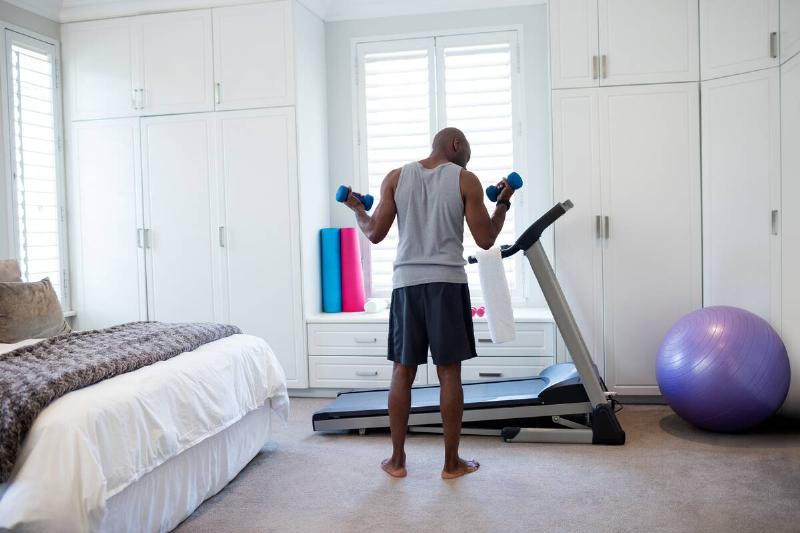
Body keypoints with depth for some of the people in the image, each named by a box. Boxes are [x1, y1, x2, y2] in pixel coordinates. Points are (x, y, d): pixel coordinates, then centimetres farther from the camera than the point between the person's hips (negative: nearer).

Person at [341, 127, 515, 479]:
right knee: (449, 373, 5)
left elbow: (375, 234, 6)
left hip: (406, 283, 2)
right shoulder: (466, 181, 0)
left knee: (402, 372, 9)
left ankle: (397, 460, 16)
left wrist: (357, 209, 25)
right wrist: (503, 203, 15)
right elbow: (485, 240, 0)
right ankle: (452, 462, 13)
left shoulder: (395, 178, 6)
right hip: (447, 283, -2)